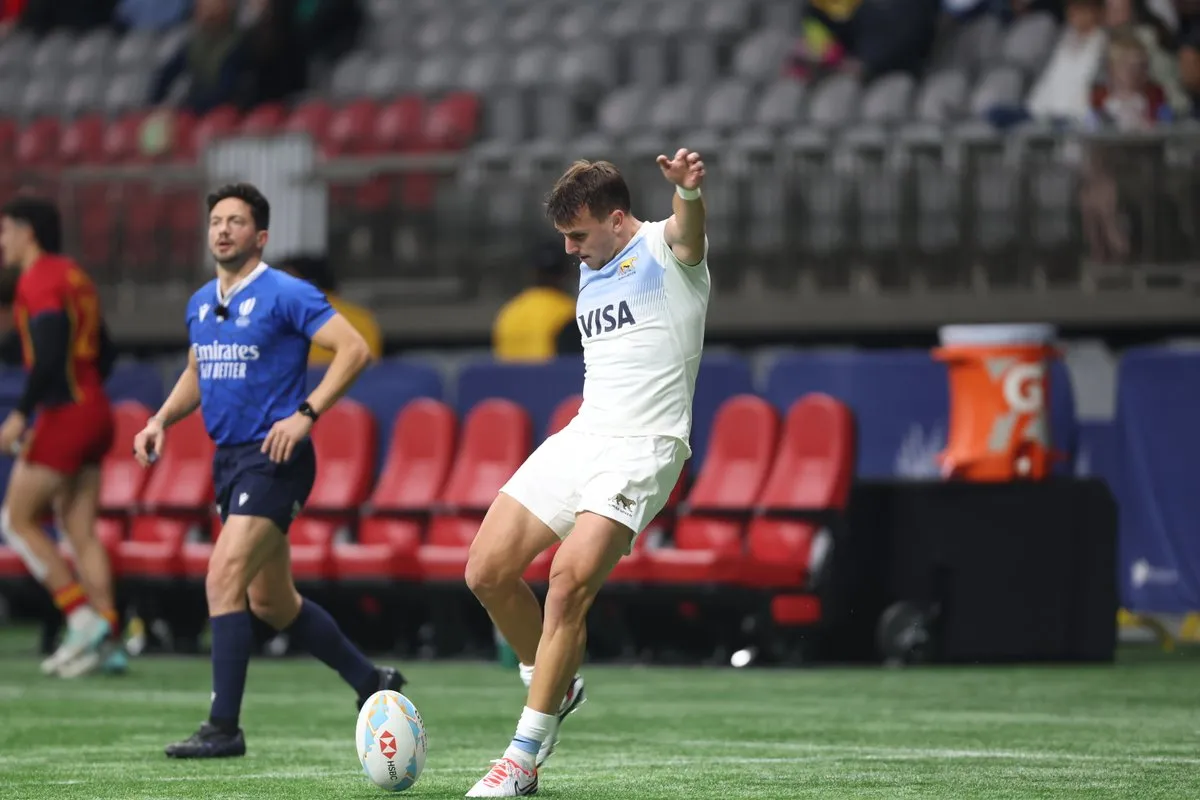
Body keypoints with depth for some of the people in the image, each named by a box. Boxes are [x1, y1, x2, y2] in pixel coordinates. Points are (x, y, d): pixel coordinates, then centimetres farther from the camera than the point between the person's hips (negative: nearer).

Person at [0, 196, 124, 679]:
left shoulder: (39, 280, -11)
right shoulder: (75, 277, 18)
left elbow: (50, 350, -23)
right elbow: (104, 354, 20)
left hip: (64, 417, -9)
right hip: (95, 413, 9)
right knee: (82, 532, 7)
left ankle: (83, 620, -6)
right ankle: (106, 642, 1)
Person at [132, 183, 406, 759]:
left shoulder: (285, 295, -11)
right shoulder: (201, 303, 12)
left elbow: (354, 349, -16)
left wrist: (305, 414, -23)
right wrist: (162, 420, 10)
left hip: (273, 458, -9)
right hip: (228, 458, 9)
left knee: (224, 580, -19)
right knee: (271, 603, 15)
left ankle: (224, 728, -16)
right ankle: (371, 681, 32)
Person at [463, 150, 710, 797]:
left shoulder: (665, 249, -6)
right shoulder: (591, 273, 19)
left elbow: (687, 229, -32)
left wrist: (688, 189, -55)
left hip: (642, 448, -8)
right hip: (581, 435, 8)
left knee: (570, 579, -22)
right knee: (487, 572, -1)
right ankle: (557, 683, 24)